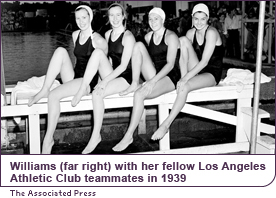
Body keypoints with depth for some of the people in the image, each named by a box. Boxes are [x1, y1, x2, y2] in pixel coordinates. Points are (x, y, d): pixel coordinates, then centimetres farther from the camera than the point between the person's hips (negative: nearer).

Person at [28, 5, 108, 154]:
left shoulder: (97, 40, -11)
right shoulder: (75, 35, 10)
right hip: (74, 77, 6)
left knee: (54, 96, -28)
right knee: (60, 51, -18)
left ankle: (49, 139, -19)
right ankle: (44, 90, -22)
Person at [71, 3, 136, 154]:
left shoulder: (128, 37, -12)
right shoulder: (108, 34, 9)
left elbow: (124, 65, -18)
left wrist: (105, 80, -25)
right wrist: (101, 77, 0)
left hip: (126, 77, -6)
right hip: (112, 74, 6)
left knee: (97, 94, -30)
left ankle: (96, 135, -21)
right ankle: (82, 90, -22)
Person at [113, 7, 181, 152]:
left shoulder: (170, 37, -7)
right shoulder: (148, 37, 13)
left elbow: (170, 64, -15)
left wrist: (153, 81, -26)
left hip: (170, 77, -6)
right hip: (154, 74, 6)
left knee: (139, 94, -33)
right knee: (138, 45, -13)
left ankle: (129, 135, -27)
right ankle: (135, 84, -17)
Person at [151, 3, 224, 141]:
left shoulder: (211, 33, -17)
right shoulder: (191, 33, 2)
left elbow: (204, 61, -24)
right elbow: (184, 58, -2)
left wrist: (185, 79, -28)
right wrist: (183, 77, -19)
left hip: (212, 73, -6)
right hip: (196, 70, 6)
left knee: (184, 87, -34)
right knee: (182, 40, -14)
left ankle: (166, 125, -29)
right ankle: (183, 80, -18)